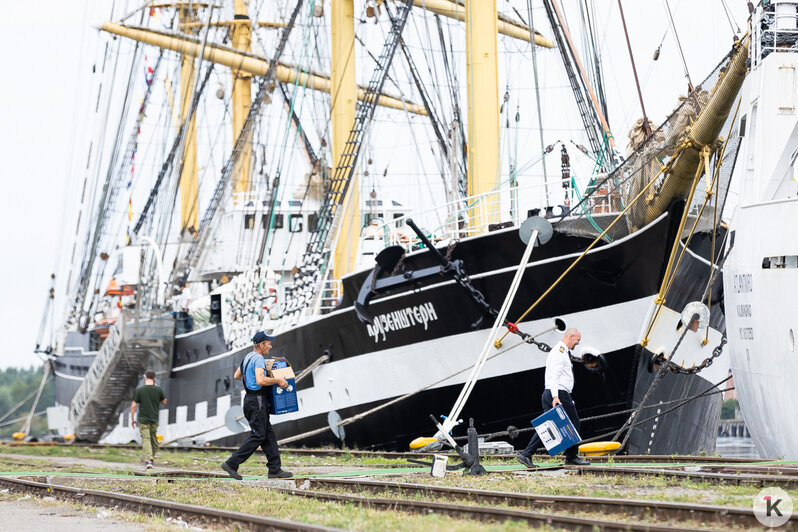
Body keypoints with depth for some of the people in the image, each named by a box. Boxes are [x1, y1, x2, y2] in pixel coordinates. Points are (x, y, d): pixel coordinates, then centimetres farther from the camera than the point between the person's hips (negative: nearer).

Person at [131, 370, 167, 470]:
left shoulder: (139, 390, -7)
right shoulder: (159, 390, -4)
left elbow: (133, 406, -6)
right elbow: (164, 402, 12)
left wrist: (132, 418, 5)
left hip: (143, 420, -2)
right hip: (154, 420, 2)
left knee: (146, 439, -6)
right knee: (154, 439, 16)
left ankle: (149, 460, -21)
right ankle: (151, 458, 25)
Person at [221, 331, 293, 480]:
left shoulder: (247, 358, 16)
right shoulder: (258, 358, -15)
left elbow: (236, 376, 28)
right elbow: (260, 380, -29)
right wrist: (277, 380, -19)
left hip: (250, 399, 10)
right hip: (257, 400, -10)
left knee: (268, 435, 9)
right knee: (257, 436, -9)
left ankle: (275, 469, 8)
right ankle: (232, 464, -10)